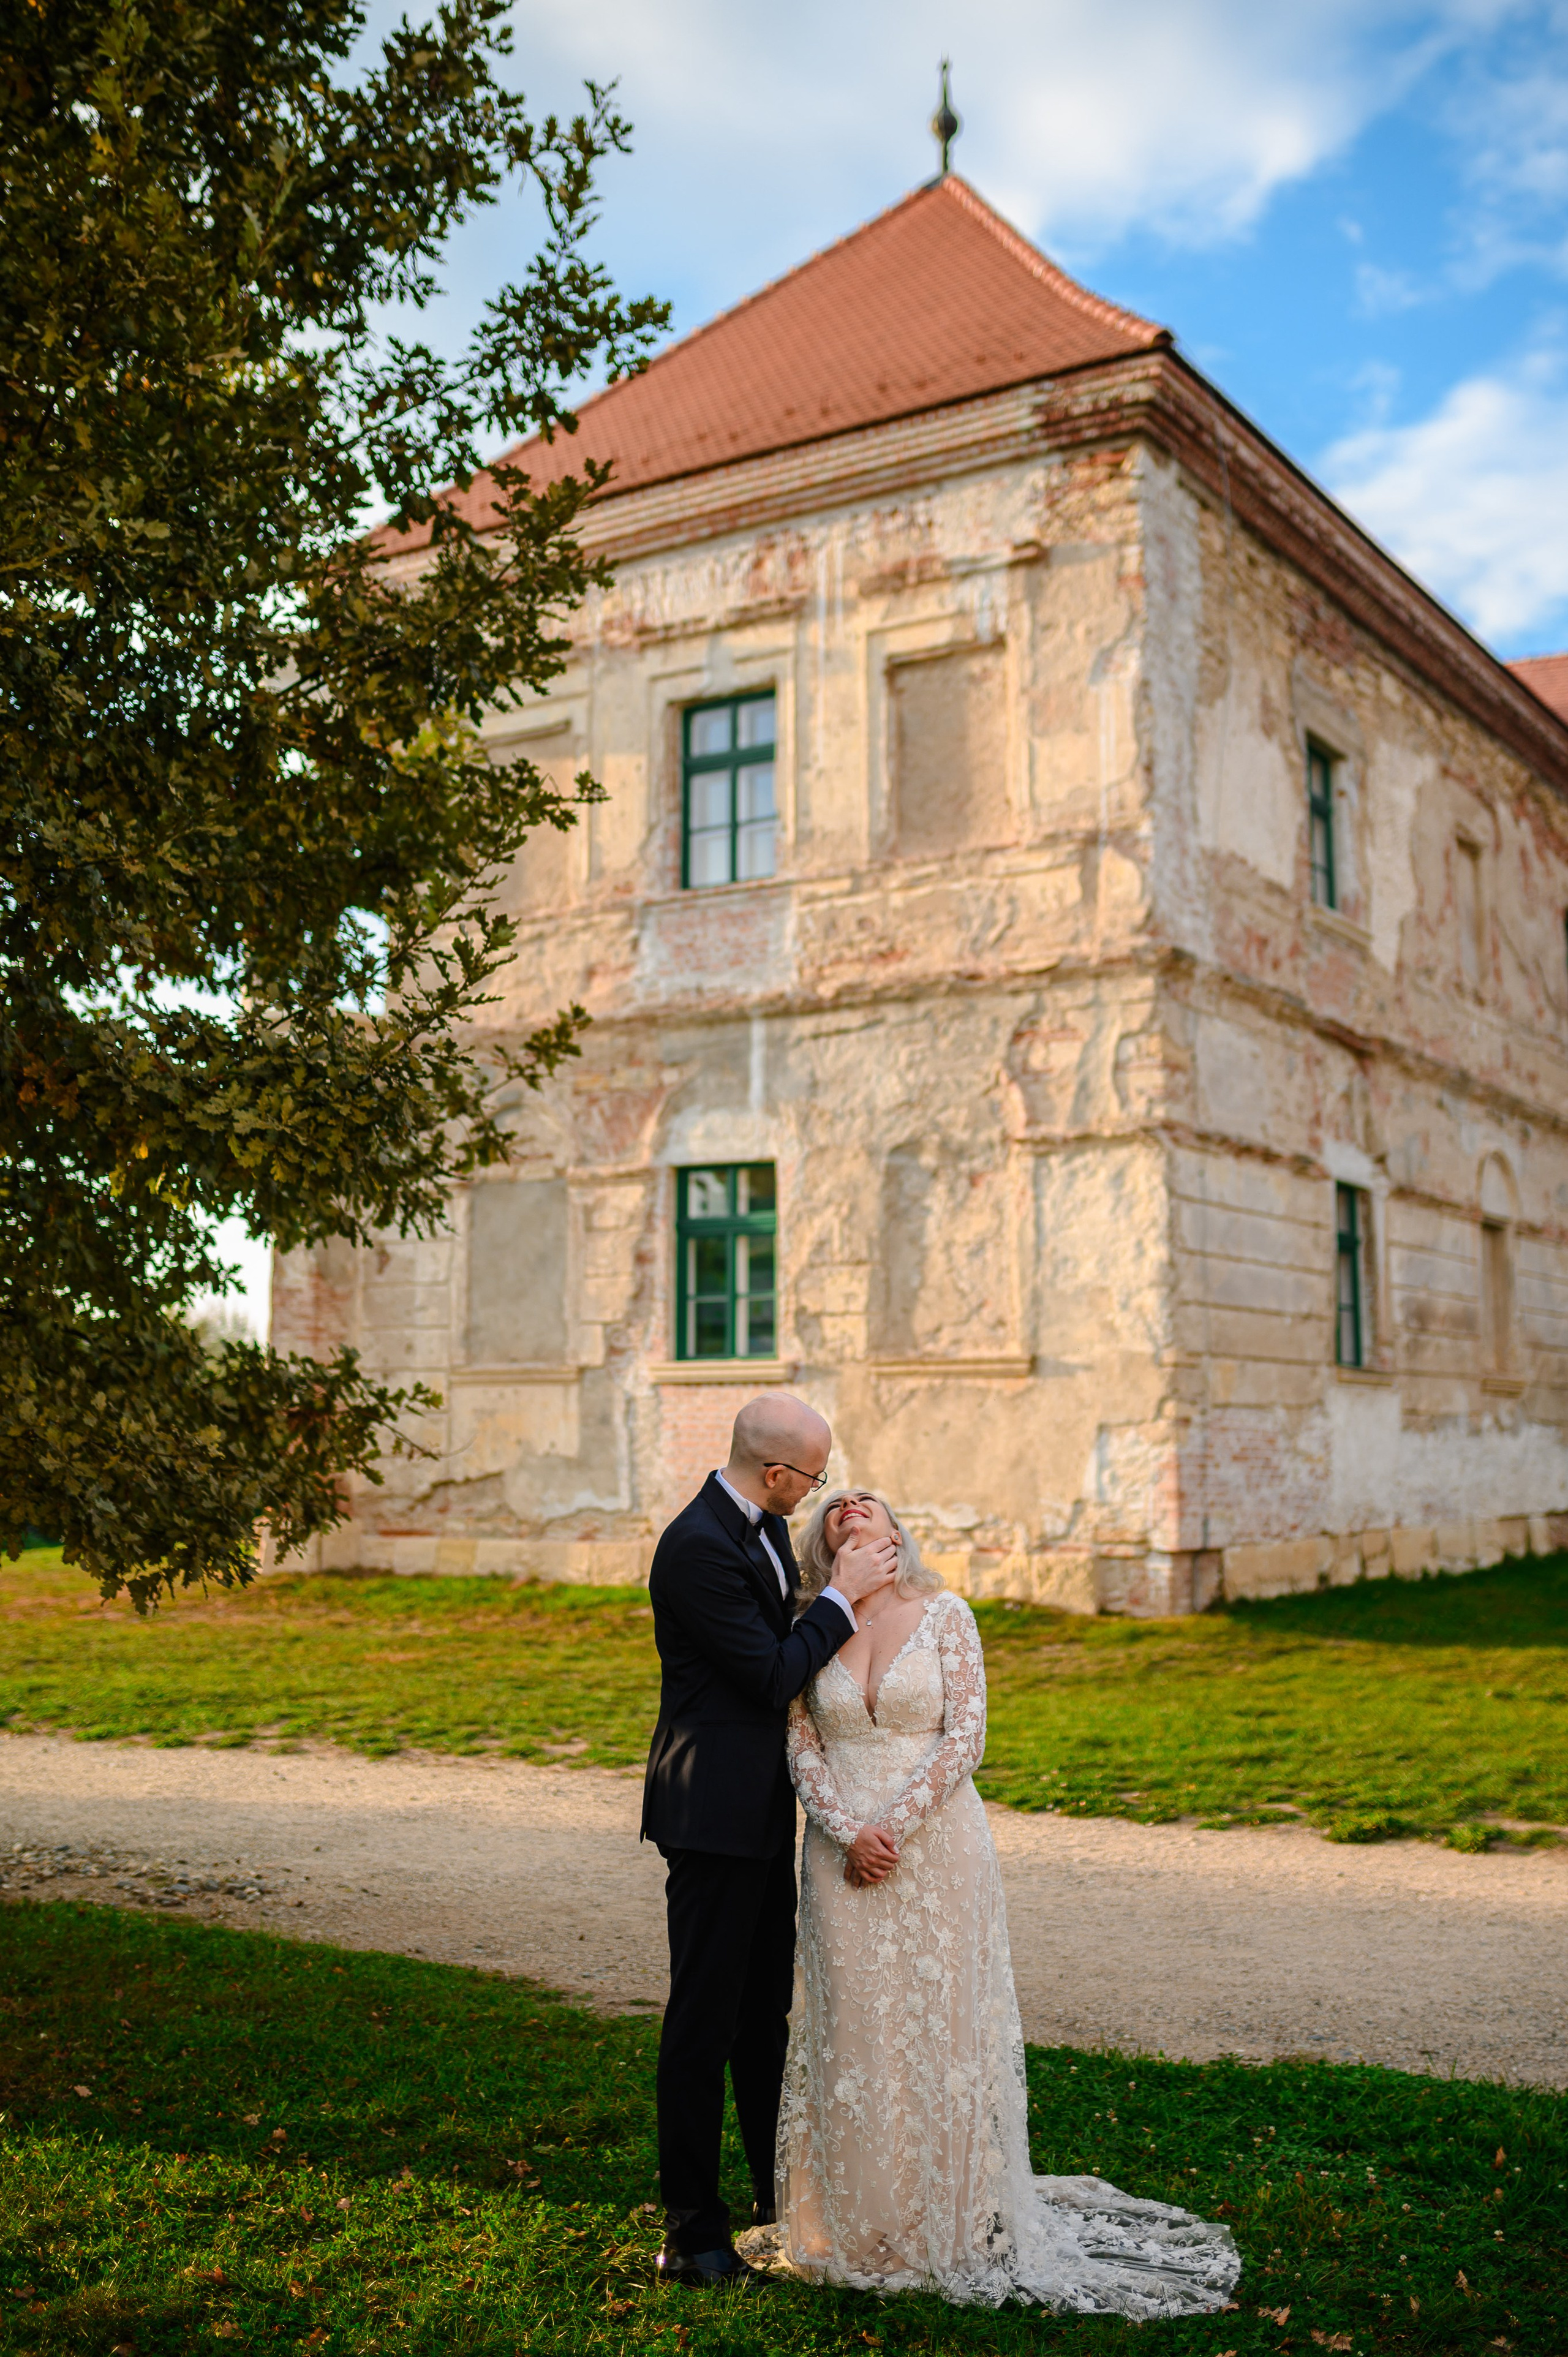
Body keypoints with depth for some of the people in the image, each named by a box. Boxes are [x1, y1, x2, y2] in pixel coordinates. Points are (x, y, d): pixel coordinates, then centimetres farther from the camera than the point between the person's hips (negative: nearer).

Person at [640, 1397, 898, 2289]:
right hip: (714, 1813, -10)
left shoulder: (765, 1525, 8)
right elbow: (772, 1676, -21)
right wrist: (844, 1596, -15)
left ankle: (780, 2198, 32)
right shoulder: (698, 1547, -23)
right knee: (705, 2019, 0)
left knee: (767, 2011, 19)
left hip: (764, 1811, 10)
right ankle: (693, 2229, 11)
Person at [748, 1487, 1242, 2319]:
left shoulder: (944, 1614, -1)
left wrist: (896, 1824, -13)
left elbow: (965, 1735, -7)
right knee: (851, 2031, 4)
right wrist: (847, 1834, -11)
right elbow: (802, 1748, 3)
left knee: (939, 2024, 3)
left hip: (935, 1845, -2)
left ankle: (950, 2224, 18)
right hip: (843, 1854, 2)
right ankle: (860, 2227, 18)